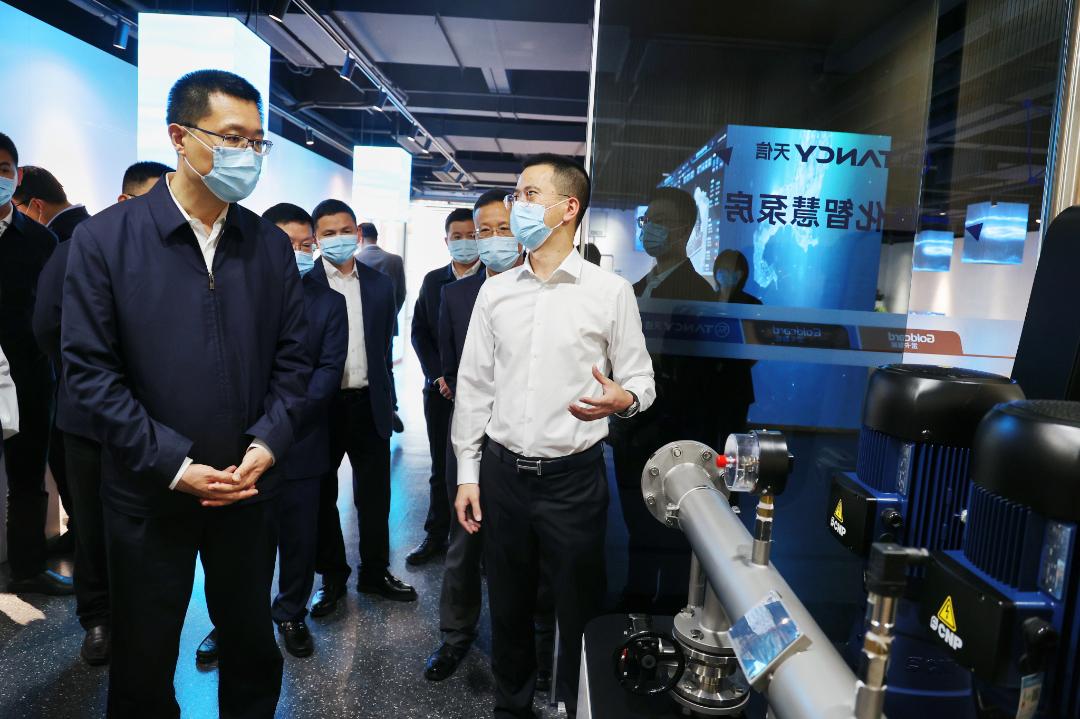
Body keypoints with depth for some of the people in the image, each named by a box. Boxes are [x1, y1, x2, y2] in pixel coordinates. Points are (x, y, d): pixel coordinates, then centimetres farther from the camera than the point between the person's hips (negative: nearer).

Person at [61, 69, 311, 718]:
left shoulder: (271, 245, 2)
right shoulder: (105, 238, -7)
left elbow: (293, 360, 3)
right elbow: (90, 369, -10)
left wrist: (268, 444, -10)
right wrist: (173, 464, -16)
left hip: (251, 488, 3)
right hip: (150, 493, -2)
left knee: (252, 644, 20)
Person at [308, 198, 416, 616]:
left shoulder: (379, 284, 8)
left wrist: (387, 399, 10)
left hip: (369, 404, 3)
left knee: (375, 494, 11)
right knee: (322, 496, 11)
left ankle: (375, 572, 28)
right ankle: (332, 577, 28)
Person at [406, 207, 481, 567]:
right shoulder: (432, 281, 10)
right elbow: (419, 332, 10)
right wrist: (439, 375, -2)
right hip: (441, 388, 4)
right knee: (441, 467, 13)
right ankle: (436, 536, 26)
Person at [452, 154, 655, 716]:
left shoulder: (609, 291, -4)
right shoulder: (495, 292, 5)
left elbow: (640, 380, 2)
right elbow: (474, 385, 8)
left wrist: (623, 398, -22)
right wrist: (468, 474, 6)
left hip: (573, 476, -3)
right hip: (503, 473, 3)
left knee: (581, 612, 10)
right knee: (508, 607, 18)